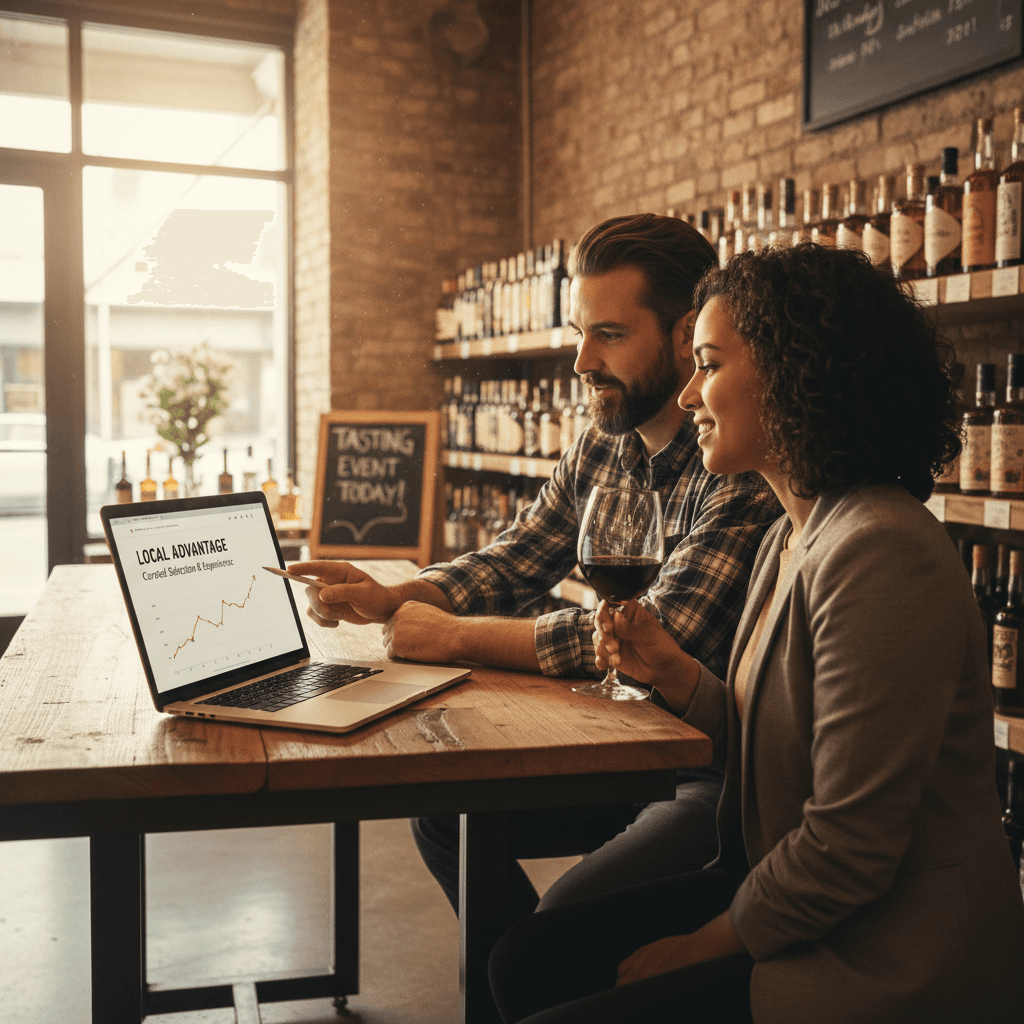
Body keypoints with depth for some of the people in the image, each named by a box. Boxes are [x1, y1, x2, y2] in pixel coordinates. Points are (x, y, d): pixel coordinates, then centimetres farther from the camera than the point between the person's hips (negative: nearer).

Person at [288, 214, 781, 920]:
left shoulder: (749, 465, -22)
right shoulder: (599, 449, 4)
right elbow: (510, 564, 14)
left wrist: (454, 637, -20)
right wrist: (390, 600, -6)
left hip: (721, 774, -8)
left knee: (566, 921, -25)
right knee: (446, 810, 11)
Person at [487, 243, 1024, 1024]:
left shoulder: (878, 555, -24)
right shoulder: (792, 537, 7)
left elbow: (848, 850, -23)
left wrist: (699, 947, -10)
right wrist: (672, 673, -3)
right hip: (793, 913, 9)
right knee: (529, 960, 6)